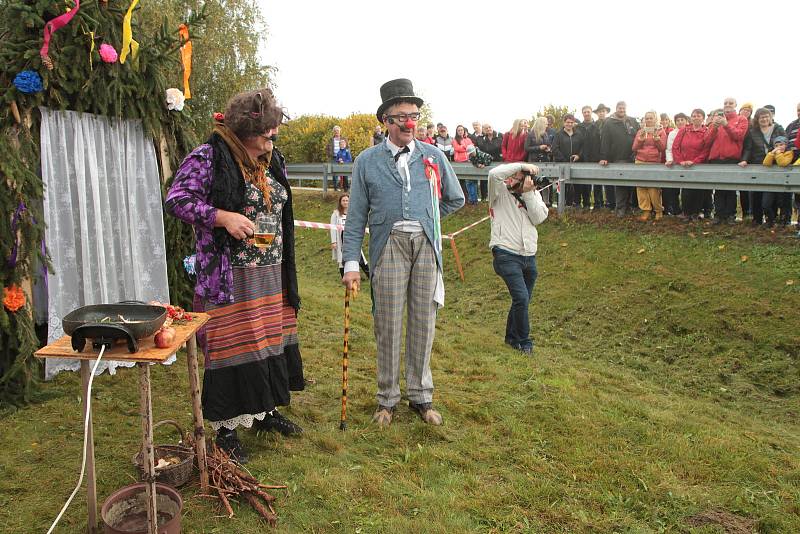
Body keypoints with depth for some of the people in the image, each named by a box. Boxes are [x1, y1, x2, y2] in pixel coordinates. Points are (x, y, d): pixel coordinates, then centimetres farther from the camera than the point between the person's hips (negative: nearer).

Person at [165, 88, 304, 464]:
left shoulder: (272, 160, 12)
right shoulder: (209, 158, -11)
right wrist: (223, 217, -27)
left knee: (271, 339, 14)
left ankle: (265, 410, 33)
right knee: (232, 347, 0)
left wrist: (286, 269, 20)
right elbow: (176, 200, -15)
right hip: (229, 277, -7)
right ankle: (226, 428, 15)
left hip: (272, 276, 7)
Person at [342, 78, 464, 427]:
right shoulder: (367, 162, 4)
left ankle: (421, 396, 22)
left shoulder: (434, 157, 9)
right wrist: (351, 263, -5)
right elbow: (356, 216, 2)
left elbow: (455, 199, 23)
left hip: (426, 246, 2)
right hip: (388, 246, -2)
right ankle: (387, 399, 17)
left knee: (423, 323, 7)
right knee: (388, 325, 2)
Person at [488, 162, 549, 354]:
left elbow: (539, 218, -3)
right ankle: (524, 341, 1)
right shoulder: (500, 191, -3)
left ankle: (512, 337, 34)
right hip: (506, 254, -6)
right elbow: (494, 173, -23)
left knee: (522, 300, 16)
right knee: (521, 298, -15)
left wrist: (528, 193, -10)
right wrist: (523, 165, -17)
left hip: (529, 256, 6)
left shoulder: (534, 194, 11)